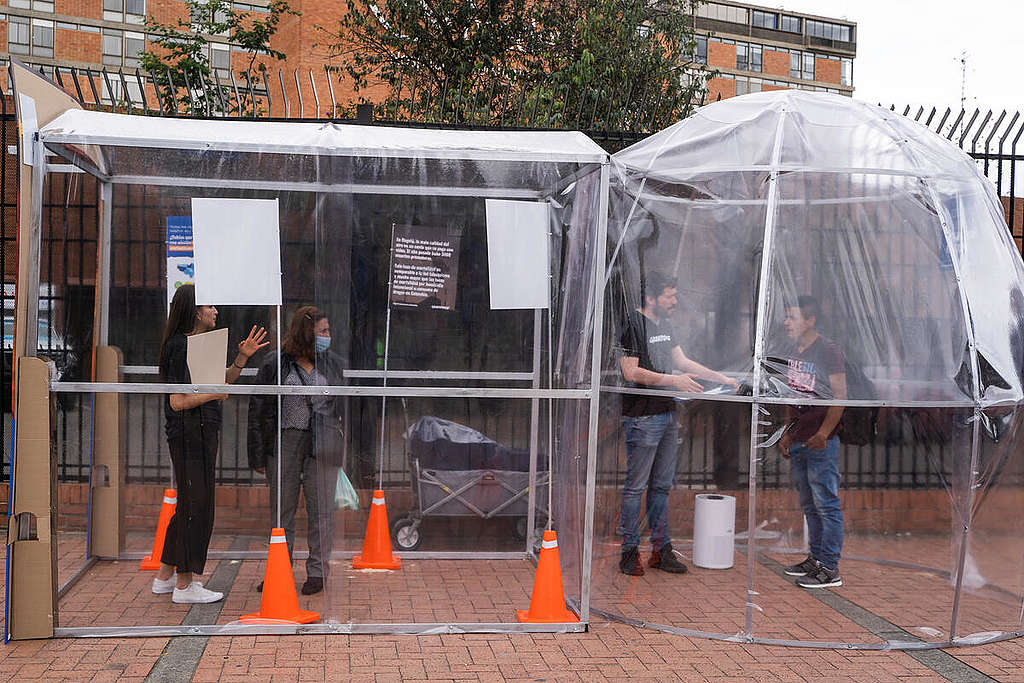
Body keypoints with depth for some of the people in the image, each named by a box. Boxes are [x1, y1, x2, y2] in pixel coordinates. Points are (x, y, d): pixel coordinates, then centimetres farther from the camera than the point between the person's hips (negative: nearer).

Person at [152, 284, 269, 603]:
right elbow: (178, 401, -21)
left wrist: (242, 357, 9)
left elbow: (221, 380, 22)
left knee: (188, 505, 16)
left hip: (202, 433, 10)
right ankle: (184, 585, 5)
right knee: (196, 505, -4)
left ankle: (165, 577, 26)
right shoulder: (181, 347, -15)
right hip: (190, 433, -10)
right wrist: (214, 393, -18)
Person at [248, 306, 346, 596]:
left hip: (322, 445, 1)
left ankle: (317, 571, 14)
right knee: (282, 509, 7)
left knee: (320, 509, 3)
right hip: (283, 442, -1)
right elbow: (258, 410, 1)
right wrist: (258, 455, -3)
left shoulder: (333, 363, 9)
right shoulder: (275, 363, 1)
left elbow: (342, 406, 16)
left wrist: (342, 446, 9)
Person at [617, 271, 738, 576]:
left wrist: (720, 378, 17)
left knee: (662, 485, 12)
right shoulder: (633, 324, -11)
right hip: (642, 417, -8)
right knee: (636, 486, -2)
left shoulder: (665, 324, 16)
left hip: (667, 414, 9)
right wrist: (673, 380, -19)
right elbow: (631, 372, -17)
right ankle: (630, 551, 5)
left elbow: (682, 361, 23)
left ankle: (661, 549, 18)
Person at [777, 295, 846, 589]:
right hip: (798, 441, 8)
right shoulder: (794, 351, 14)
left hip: (821, 441, -8)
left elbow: (839, 397, -14)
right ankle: (816, 558, 25)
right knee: (809, 505, 15)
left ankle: (830, 568, -1)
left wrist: (823, 433, -21)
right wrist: (788, 432, 19)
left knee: (827, 504, -4)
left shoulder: (829, 350, -10)